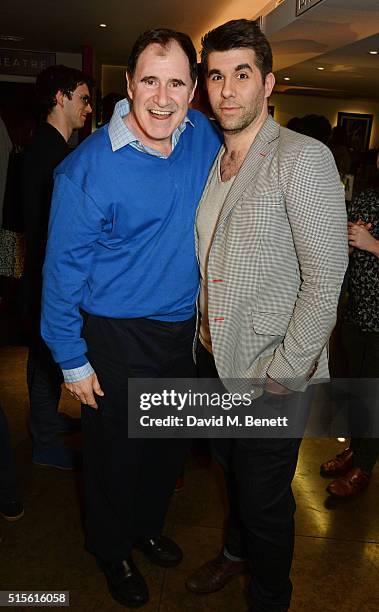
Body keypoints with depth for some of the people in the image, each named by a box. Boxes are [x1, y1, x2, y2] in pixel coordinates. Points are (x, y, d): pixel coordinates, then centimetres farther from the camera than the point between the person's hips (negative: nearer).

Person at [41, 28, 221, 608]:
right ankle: (112, 548, 43)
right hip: (117, 338, -5)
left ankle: (148, 525, 51)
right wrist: (72, 360, -11)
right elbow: (64, 270, -13)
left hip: (184, 329, 6)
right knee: (117, 451, 13)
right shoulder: (89, 167, -18)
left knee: (172, 444, 22)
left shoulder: (203, 136, -3)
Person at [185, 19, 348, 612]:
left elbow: (325, 280, -20)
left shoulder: (303, 158, -16)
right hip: (215, 359, 7)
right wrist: (205, 331, 9)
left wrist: (281, 373, -18)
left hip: (273, 374, -7)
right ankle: (236, 552, 54)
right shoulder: (212, 163, 7)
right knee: (231, 469, 26)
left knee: (264, 500, 10)